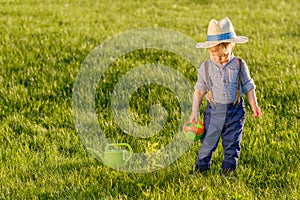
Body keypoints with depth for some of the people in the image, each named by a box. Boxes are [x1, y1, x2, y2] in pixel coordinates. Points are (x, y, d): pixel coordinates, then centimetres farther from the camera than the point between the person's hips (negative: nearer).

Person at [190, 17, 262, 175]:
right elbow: (199, 91, 3)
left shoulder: (239, 65, -2)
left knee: (232, 143, 6)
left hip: (235, 110, 0)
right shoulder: (206, 67, -2)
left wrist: (254, 106, 2)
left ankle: (229, 168, 16)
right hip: (214, 110, 0)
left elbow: (248, 87, 7)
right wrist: (194, 113, 0)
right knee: (208, 141, 0)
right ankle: (201, 166, 12)